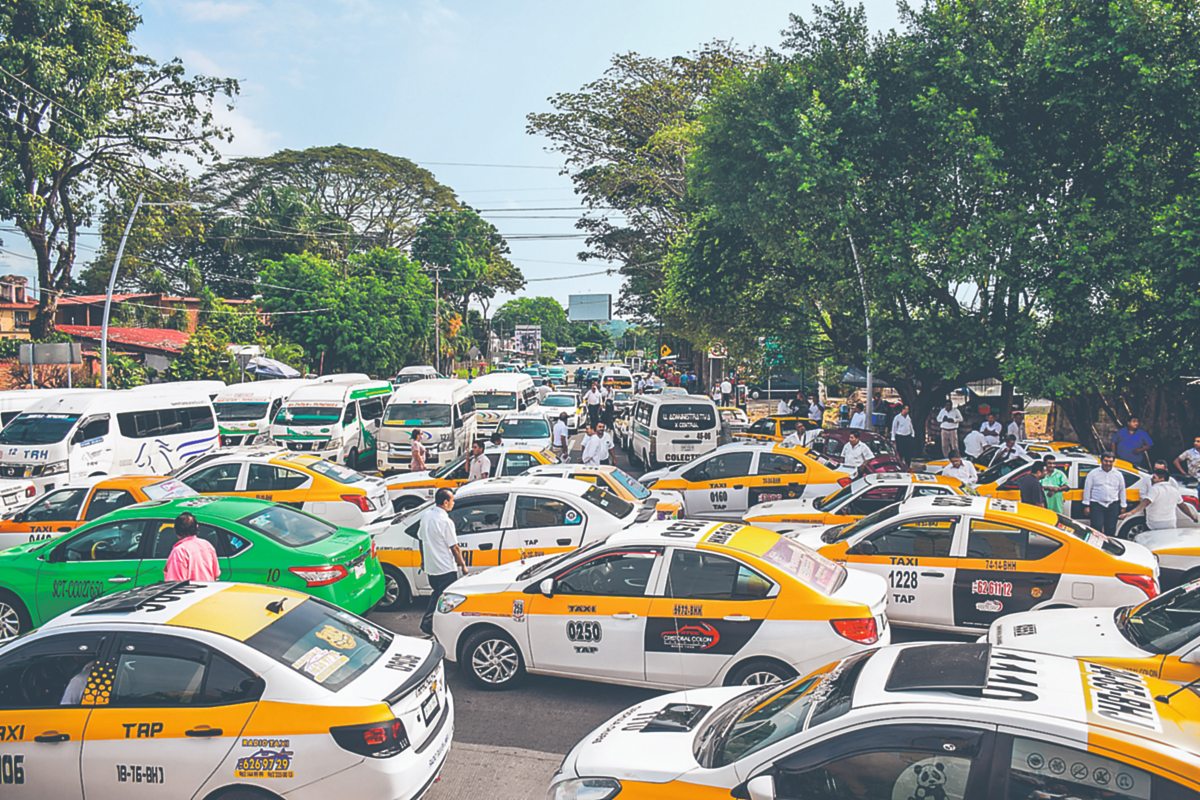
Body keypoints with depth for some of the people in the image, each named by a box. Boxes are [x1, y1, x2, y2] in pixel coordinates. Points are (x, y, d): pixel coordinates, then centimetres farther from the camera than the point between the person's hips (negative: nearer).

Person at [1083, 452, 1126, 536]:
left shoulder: (1118, 475, 10)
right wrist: (1086, 505, -2)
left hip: (1113, 506, 3)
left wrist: (1123, 506, 11)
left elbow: (1122, 491, 15)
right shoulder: (1093, 473, 2)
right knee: (1097, 529, -11)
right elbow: (1087, 490, 2)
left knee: (1111, 530, 7)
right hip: (1097, 505, -3)